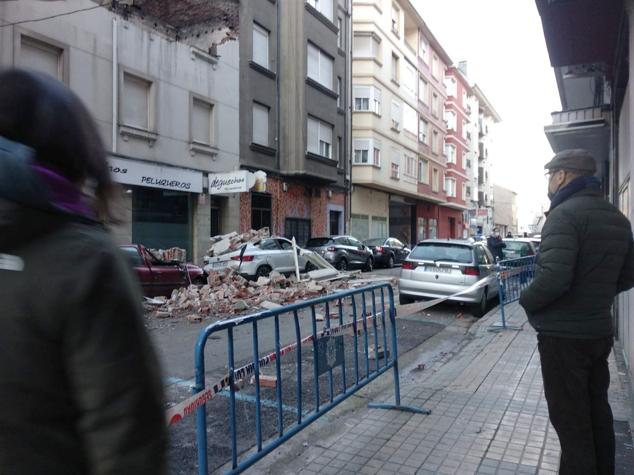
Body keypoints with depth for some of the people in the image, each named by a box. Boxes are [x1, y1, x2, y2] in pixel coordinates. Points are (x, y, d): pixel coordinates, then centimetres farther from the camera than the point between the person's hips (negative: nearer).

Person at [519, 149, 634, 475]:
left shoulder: (565, 214, -19)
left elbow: (553, 277, -29)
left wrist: (526, 301, -12)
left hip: (563, 336, -8)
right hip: (599, 332, 9)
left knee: (570, 420, 3)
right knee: (597, 412, 20)